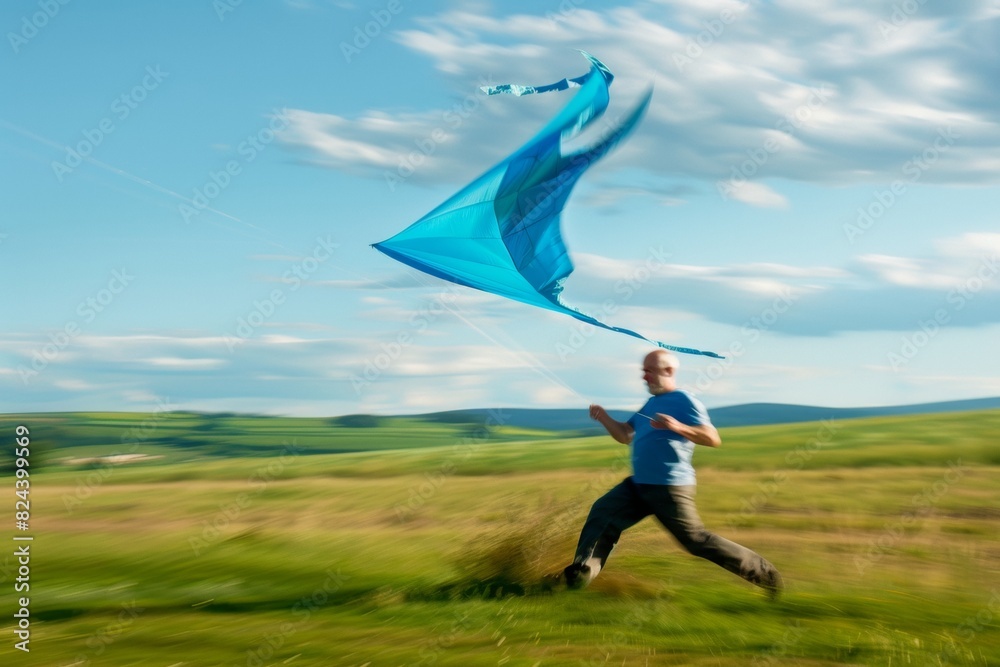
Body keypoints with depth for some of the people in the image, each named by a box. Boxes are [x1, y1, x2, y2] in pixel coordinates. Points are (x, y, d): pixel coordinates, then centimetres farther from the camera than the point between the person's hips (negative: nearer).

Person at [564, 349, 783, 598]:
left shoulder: (684, 401, -11)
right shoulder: (651, 403, 16)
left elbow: (713, 439, -19)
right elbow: (625, 435, 20)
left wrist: (678, 427, -33)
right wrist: (604, 418, 3)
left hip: (669, 489, -9)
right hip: (638, 485, 9)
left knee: (696, 540, -5)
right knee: (602, 513, 2)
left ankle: (762, 573, 5)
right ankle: (582, 572, 0)